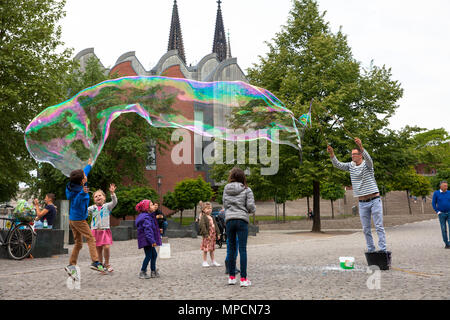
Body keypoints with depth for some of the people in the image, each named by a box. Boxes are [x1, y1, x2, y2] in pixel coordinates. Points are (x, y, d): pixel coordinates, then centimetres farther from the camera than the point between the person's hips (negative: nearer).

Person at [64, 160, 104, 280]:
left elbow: (84, 173, 21)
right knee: (91, 239, -4)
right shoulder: (80, 190, -22)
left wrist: (89, 165, 36)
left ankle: (71, 265, 7)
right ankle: (95, 262, -11)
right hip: (79, 219, -9)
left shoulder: (76, 187, 4)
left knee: (78, 243, 11)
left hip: (72, 219, 9)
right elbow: (76, 202, -34)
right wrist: (83, 193, -48)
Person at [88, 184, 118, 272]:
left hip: (105, 230, -2)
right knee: (98, 249, 5)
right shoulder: (92, 208, 8)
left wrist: (112, 193, -27)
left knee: (106, 247, -15)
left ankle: (107, 264, 6)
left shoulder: (107, 206, 4)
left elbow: (114, 202, -10)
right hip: (95, 231, 2)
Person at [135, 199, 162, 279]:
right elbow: (148, 229, -25)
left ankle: (153, 272, 21)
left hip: (148, 241, 11)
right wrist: (152, 240, -29)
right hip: (146, 240, -11)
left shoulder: (150, 216, 14)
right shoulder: (146, 217, -19)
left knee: (154, 254, 14)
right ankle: (142, 273, 0)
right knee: (149, 255, -8)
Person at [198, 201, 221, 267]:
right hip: (207, 235, -7)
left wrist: (217, 234, 13)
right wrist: (206, 234, -22)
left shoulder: (212, 218, 15)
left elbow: (216, 226, 18)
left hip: (213, 235, 7)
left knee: (212, 249, 13)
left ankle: (213, 261, 19)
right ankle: (204, 262, 5)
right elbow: (203, 226, -16)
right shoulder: (203, 217, -9)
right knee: (206, 249, -3)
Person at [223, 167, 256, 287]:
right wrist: (251, 209, 15)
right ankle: (243, 278, -4)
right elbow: (251, 206, -6)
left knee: (232, 249, 11)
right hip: (242, 220, -3)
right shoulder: (246, 190, -2)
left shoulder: (226, 189, 7)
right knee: (242, 249, -2)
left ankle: (232, 277, 17)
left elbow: (224, 204, 12)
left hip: (229, 220, 3)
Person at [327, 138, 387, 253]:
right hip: (362, 203, 5)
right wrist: (332, 154, -20)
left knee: (379, 227, -3)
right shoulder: (351, 166, 8)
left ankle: (383, 250, 0)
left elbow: (368, 158, -27)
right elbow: (338, 165, -1)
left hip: (374, 200, -5)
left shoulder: (367, 164, -5)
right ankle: (371, 250, 15)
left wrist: (361, 147, -44)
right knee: (366, 229, 7)